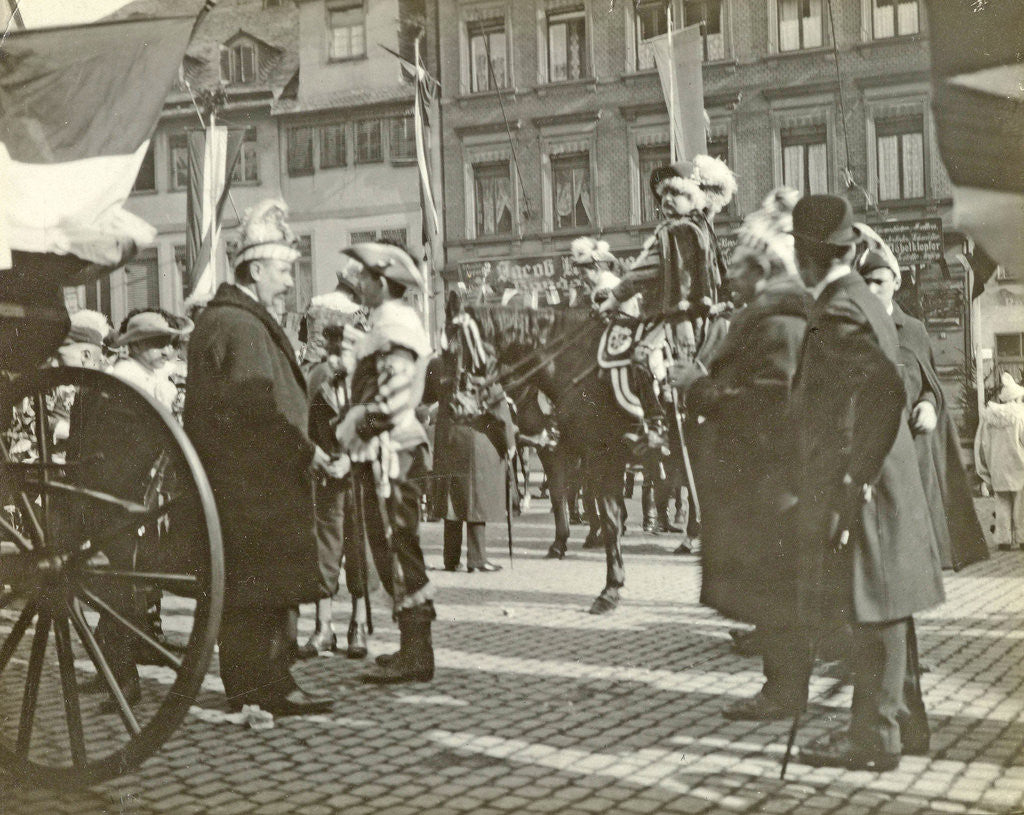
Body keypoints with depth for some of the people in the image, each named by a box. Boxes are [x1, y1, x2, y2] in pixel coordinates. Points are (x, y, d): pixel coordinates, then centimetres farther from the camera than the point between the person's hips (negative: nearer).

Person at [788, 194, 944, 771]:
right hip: (879, 481, 10)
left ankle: (875, 737, 9)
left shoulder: (838, 312, -17)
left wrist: (856, 482, -27)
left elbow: (886, 389, -30)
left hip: (858, 489, -10)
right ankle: (906, 722, 27)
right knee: (884, 610, 16)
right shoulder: (862, 301, 13)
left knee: (876, 611, -1)